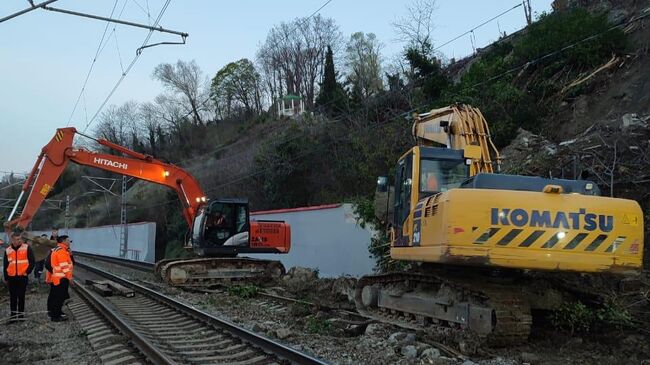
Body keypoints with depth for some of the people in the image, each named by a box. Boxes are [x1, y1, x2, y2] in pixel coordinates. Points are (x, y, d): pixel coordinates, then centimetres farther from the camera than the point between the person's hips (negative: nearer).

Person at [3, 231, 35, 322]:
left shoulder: (27, 248, -2)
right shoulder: (8, 250, 6)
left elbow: (32, 261, 0)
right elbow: (5, 265, 12)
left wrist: (27, 271, -8)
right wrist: (6, 278, 10)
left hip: (22, 277, -2)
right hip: (12, 278, 2)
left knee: (21, 297, 3)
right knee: (13, 297, 6)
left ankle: (21, 315, 11)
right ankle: (13, 315, 12)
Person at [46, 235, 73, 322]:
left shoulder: (56, 250, 16)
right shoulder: (62, 251, -18)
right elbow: (64, 266, -21)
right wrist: (69, 277, -18)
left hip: (55, 278, 11)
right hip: (61, 278, -11)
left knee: (54, 296, 19)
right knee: (59, 297, -7)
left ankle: (52, 311, 30)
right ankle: (56, 316, -4)